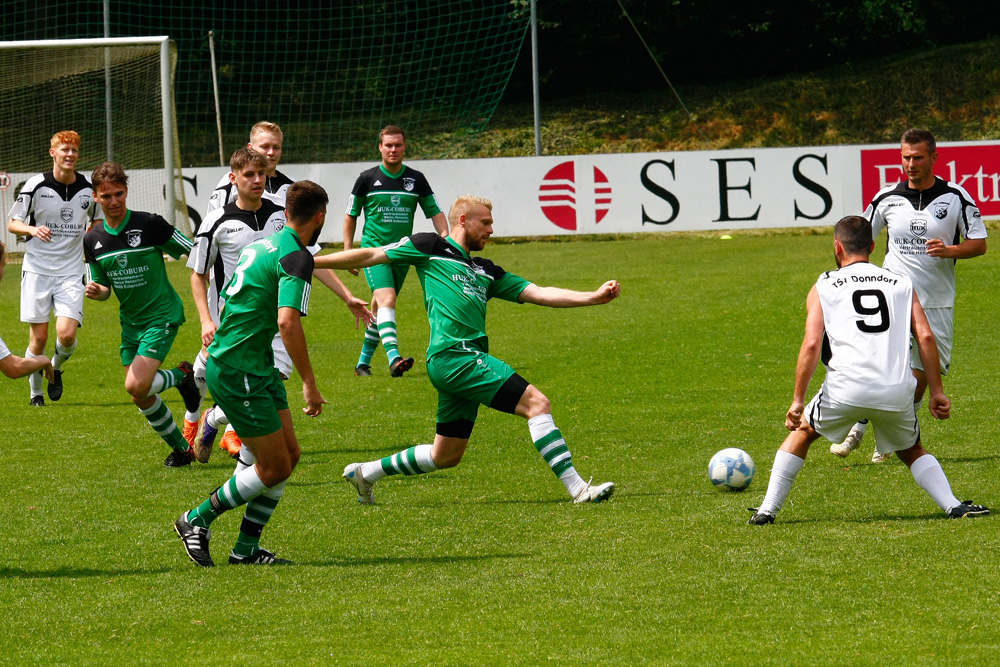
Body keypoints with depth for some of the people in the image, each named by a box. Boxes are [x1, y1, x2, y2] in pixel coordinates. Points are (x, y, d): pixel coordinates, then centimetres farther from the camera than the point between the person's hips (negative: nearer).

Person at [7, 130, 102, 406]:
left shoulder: (89, 189, 1)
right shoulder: (36, 186, -6)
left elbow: (97, 221, 21)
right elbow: (12, 223, -2)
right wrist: (32, 229, -21)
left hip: (71, 272, 1)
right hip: (37, 269, -1)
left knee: (67, 334, -14)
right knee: (39, 338, -2)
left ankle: (57, 368, 18)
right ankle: (35, 391, 19)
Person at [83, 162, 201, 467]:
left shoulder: (149, 224, -16)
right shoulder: (93, 239, 1)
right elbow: (104, 289, 12)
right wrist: (95, 291, -12)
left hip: (162, 316, -6)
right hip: (130, 321, 6)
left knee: (137, 386, -21)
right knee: (141, 397, 6)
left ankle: (182, 376, 8)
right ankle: (181, 449, 25)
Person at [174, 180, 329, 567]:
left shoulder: (265, 244, 13)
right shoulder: (297, 257, -16)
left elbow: (226, 300, 23)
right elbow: (287, 321, -28)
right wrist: (309, 384, -24)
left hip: (257, 368, 10)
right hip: (238, 372, -10)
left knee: (289, 455, 10)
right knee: (274, 467, -3)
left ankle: (246, 548, 14)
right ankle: (197, 520, 10)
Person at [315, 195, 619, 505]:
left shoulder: (485, 272, 25)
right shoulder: (430, 247, 6)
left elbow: (539, 294, 20)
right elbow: (371, 256, 9)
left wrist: (595, 296, 10)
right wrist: (312, 262, 8)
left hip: (468, 360, 9)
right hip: (455, 354, -9)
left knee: (446, 456, 14)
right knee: (536, 402, -15)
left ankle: (365, 472, 28)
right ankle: (577, 488, -19)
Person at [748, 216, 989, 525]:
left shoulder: (824, 287, 13)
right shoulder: (901, 283, 19)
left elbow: (812, 344, 1)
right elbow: (925, 337, 8)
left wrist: (798, 401, 1)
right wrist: (937, 392, 11)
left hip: (846, 388, -2)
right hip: (897, 391, 2)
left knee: (801, 432, 25)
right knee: (912, 451, 27)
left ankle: (768, 509, 18)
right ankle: (953, 505, 6)